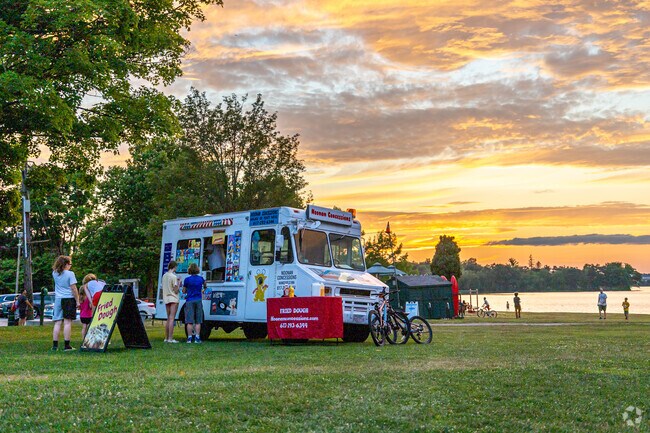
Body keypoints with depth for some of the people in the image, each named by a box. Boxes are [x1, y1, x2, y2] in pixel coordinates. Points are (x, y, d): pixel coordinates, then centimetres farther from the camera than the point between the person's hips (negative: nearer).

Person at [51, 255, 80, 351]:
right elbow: (74, 289, -9)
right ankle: (67, 345, -6)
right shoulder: (70, 274, -7)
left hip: (58, 299, 5)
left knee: (57, 323, 6)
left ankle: (55, 345, 4)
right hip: (69, 299, -5)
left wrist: (59, 261, 20)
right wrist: (77, 300, -3)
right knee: (67, 322, -5)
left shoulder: (55, 273, 6)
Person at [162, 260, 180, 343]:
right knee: (172, 319, -7)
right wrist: (179, 284, 4)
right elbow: (176, 291, -12)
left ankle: (166, 338, 15)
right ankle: (170, 338, -10)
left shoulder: (164, 276, 11)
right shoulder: (173, 276, -11)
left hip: (166, 299, 7)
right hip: (173, 299, -7)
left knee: (168, 319, 15)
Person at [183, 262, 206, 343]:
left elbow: (184, 291, 1)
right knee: (198, 321, 6)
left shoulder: (187, 280, -7)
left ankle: (189, 338, -2)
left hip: (189, 301, -2)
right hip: (198, 300, 2)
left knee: (189, 321, 0)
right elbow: (204, 285, 26)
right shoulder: (201, 279, 3)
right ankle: (197, 337, 1)